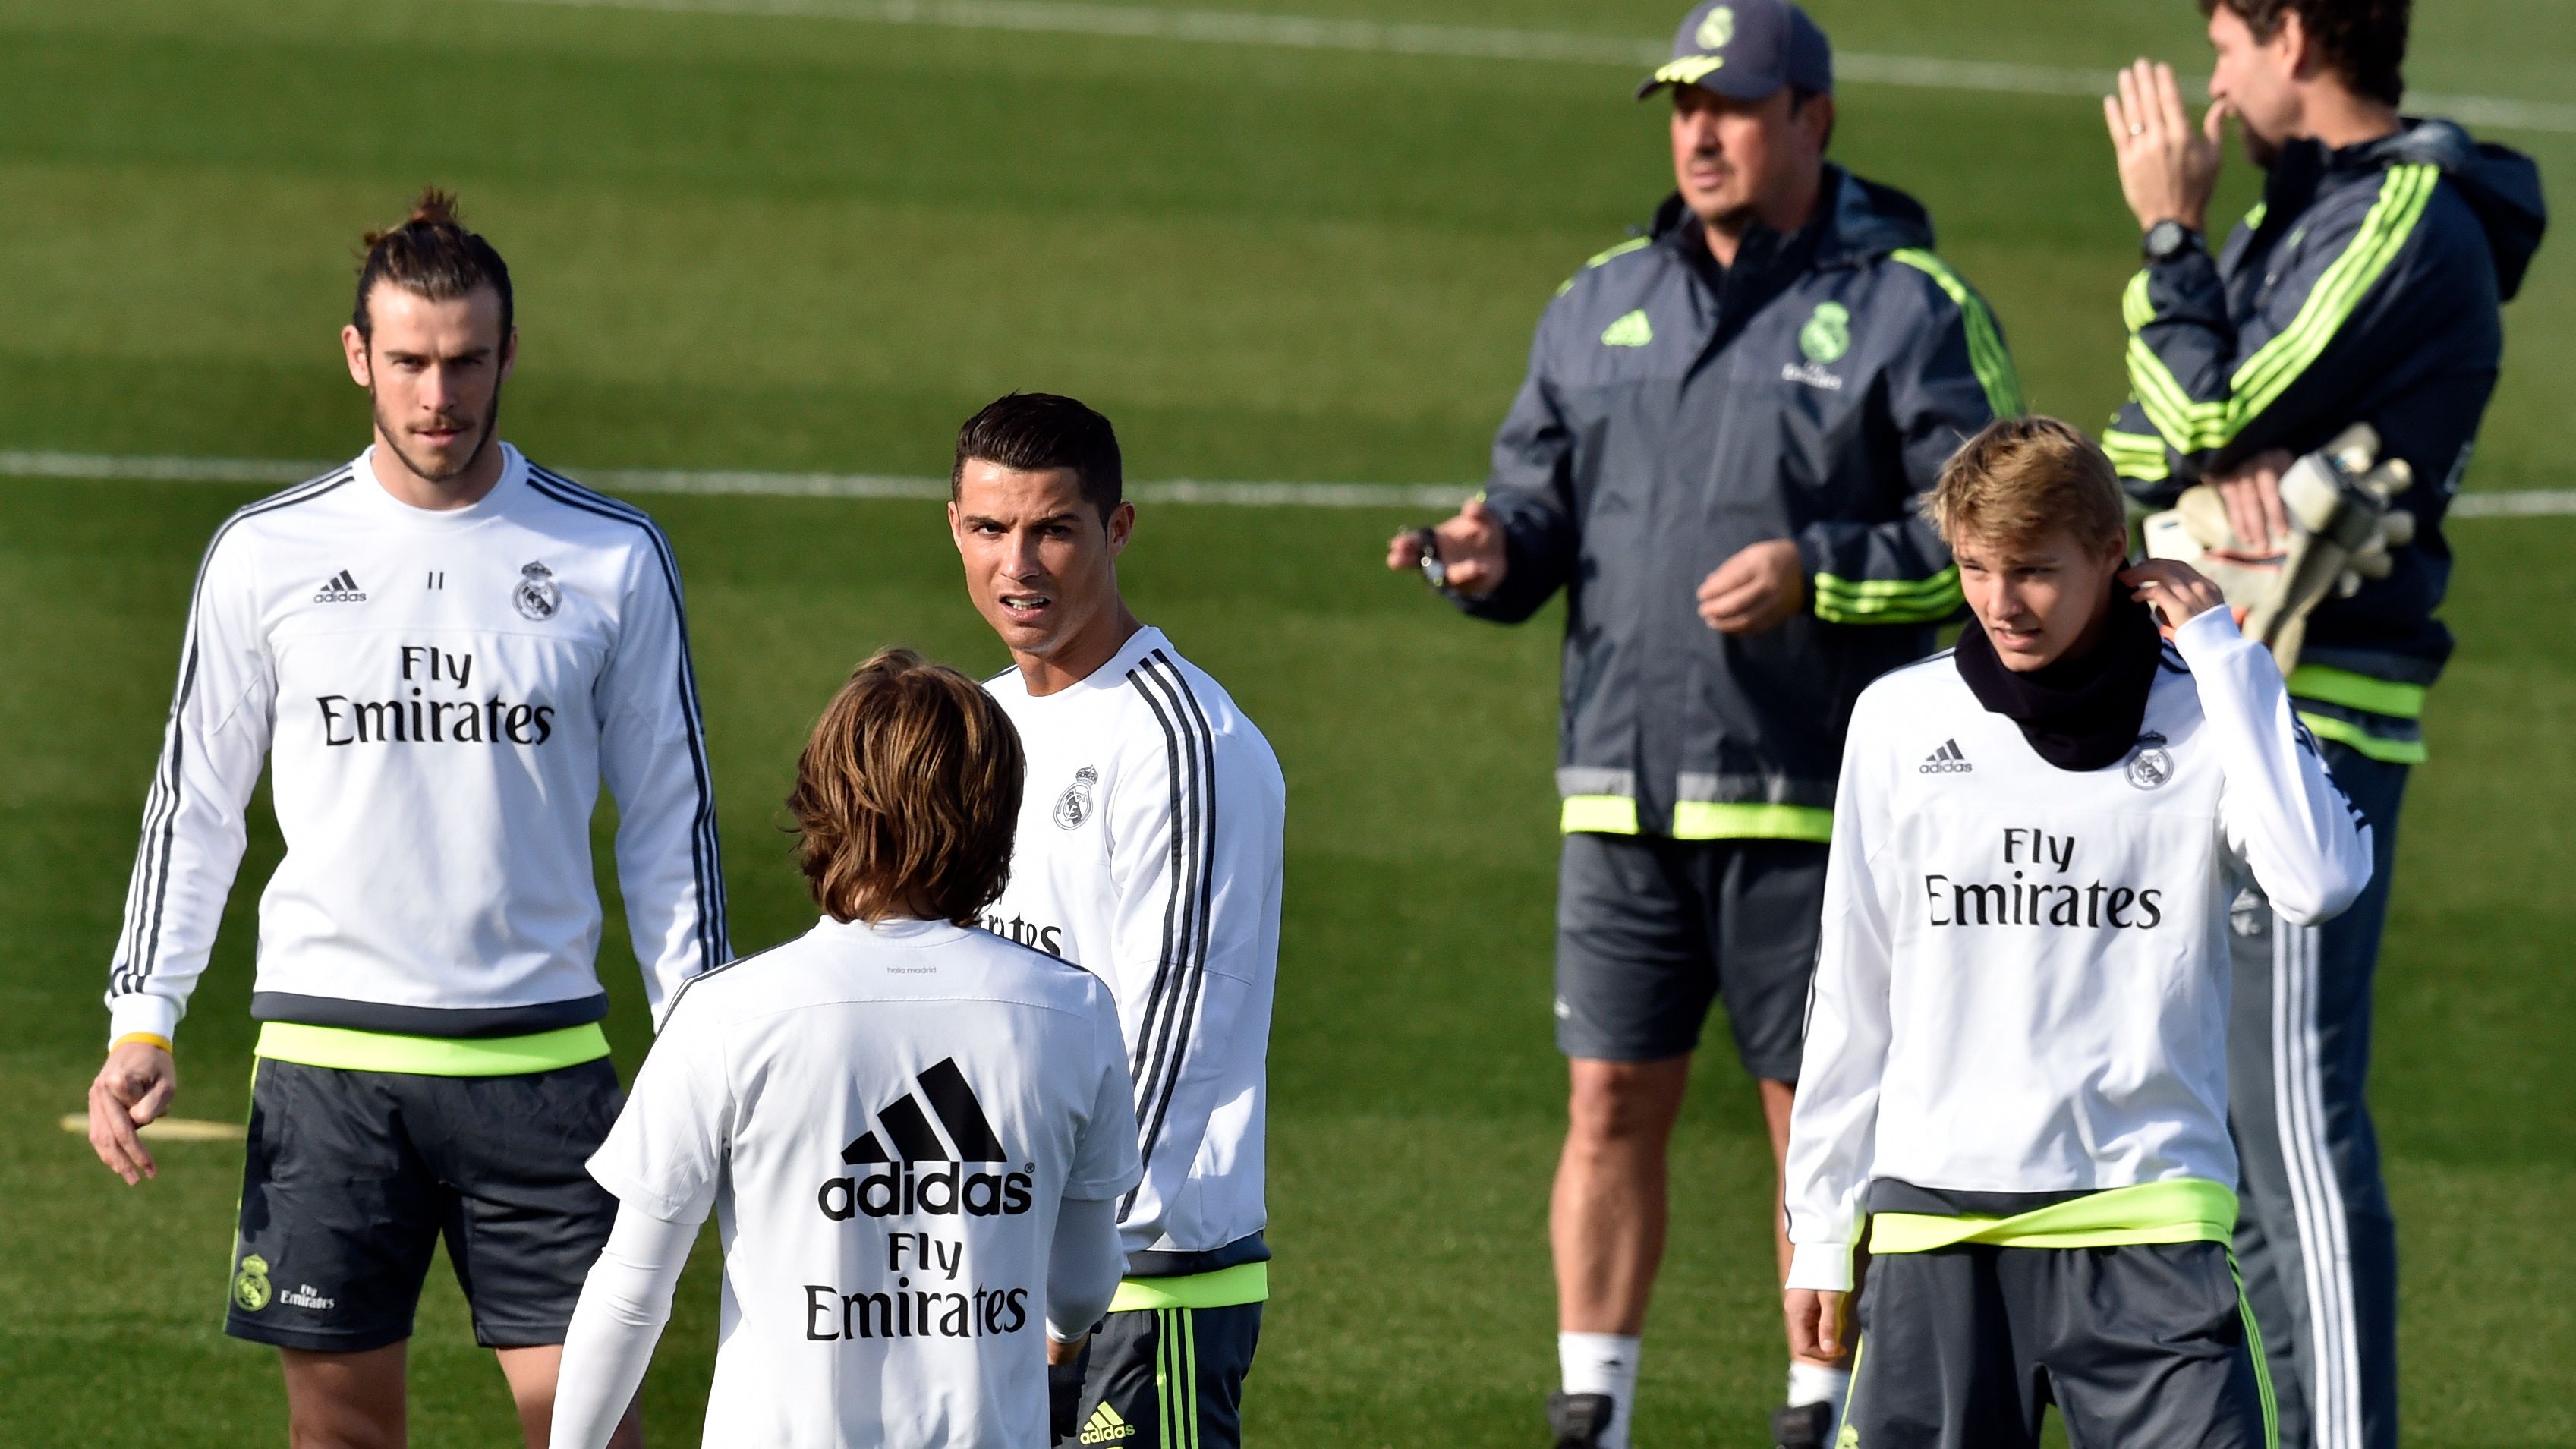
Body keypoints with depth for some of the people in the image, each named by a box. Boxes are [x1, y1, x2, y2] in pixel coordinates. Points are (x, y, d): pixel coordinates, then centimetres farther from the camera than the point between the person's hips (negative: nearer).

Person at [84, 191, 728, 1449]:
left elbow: (668, 818, 8)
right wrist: (141, 1023, 0)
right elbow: (194, 804, 10)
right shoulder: (266, 555, 4)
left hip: (539, 1051, 0)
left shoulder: (612, 558, 3)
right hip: (328, 1049, 1)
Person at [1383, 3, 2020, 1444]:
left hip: (1808, 798, -5)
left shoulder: (1908, 309, -2)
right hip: (1625, 788, 5)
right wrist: (1496, 553, -5)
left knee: (1818, 1113, 1)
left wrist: (1819, 573, -19)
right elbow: (1544, 500, 18)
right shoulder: (1602, 303, 14)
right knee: (1612, 1103, 5)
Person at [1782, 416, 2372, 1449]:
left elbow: (2317, 881, -17)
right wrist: (1820, 1229, 14)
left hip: (2145, 1213, -2)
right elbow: (1852, 994, 15)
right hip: (1937, 1219, 2)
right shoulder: (1900, 721, 9)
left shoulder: (2205, 719, 3)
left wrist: (2222, 654, -10)